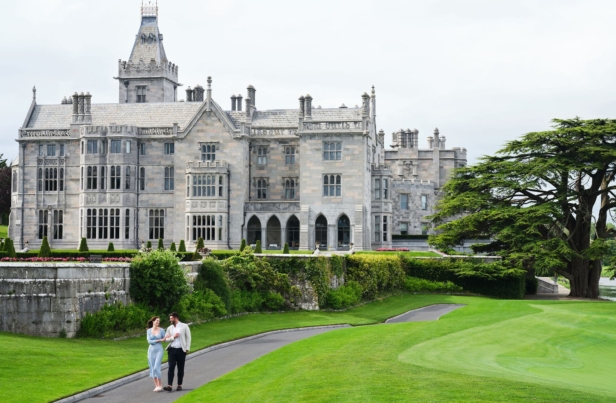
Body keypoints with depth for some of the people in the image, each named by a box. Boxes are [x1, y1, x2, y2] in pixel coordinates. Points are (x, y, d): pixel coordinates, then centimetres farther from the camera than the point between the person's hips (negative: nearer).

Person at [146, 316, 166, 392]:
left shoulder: (161, 330, 0)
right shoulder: (149, 330, 4)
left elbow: (164, 339, 10)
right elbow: (149, 341, -6)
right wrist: (159, 340, -13)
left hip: (159, 350, -2)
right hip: (151, 350, 3)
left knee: (156, 368, -14)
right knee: (153, 369, 3)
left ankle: (160, 385, -5)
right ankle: (156, 386, 11)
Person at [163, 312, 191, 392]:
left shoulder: (184, 326, 2)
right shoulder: (169, 328, 12)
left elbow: (188, 337, 1)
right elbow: (166, 338, 8)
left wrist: (187, 348, -6)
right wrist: (173, 337, -10)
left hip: (181, 350, -2)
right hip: (172, 349, 2)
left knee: (180, 368, 3)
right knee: (171, 367, -8)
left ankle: (179, 385, 12)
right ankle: (169, 386, -14)